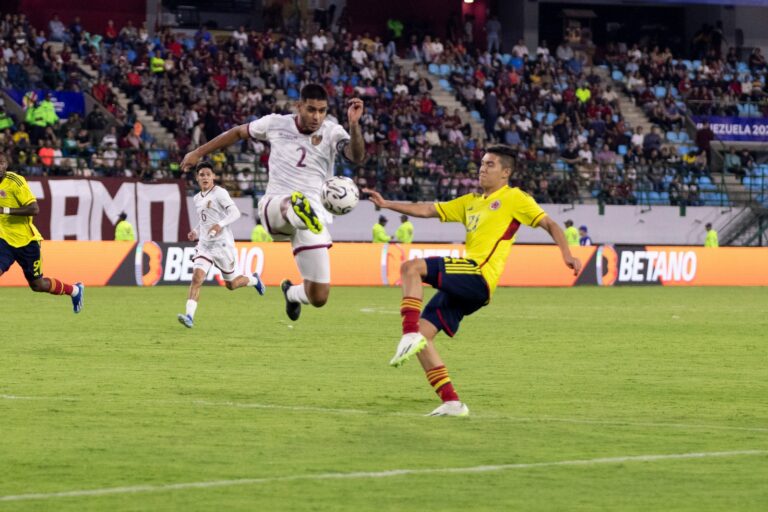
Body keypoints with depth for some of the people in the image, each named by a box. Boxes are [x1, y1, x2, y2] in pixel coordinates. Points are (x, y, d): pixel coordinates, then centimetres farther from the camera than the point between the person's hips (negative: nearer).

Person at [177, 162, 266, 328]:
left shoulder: (220, 193, -9)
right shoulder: (197, 199, 13)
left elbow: (235, 213, -21)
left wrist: (221, 224, -37)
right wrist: (196, 232, 9)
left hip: (222, 244, -5)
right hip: (204, 244, 5)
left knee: (231, 284, 8)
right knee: (196, 277, -17)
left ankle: (254, 280, 40)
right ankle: (189, 316, -26)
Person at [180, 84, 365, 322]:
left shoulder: (332, 132, 0)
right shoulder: (276, 124, 4)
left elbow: (357, 157, -19)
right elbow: (239, 132, 21)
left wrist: (354, 124, -36)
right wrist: (198, 153, 26)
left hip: (315, 217, 1)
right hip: (275, 206, -1)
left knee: (318, 298, 0)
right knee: (290, 204, -43)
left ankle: (292, 292, 35)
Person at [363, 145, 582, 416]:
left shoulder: (514, 198, 5)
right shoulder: (471, 202, 26)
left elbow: (549, 224, -1)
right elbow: (428, 210, 25)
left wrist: (567, 255, -17)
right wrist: (387, 205, 17)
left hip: (478, 277, -8)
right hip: (462, 286, 8)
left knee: (411, 267, -24)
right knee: (423, 334, -1)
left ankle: (410, 336, -29)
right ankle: (451, 402, -2)